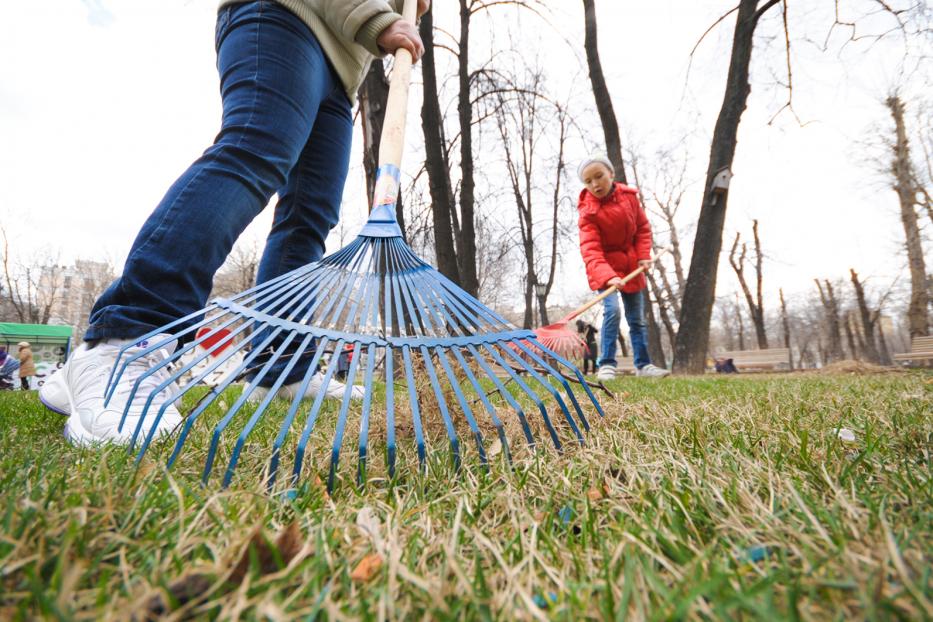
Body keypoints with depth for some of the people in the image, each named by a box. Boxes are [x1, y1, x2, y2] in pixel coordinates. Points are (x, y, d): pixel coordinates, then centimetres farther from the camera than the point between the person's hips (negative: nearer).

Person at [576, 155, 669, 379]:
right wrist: (607, 276, -47)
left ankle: (643, 365, 21)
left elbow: (643, 228, 5)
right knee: (612, 310, -25)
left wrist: (643, 256, -8)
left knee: (637, 318, 10)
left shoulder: (629, 195, -6)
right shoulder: (588, 212, -21)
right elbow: (590, 251, -32)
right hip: (605, 269, -5)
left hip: (631, 267, 5)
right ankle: (607, 364, -14)